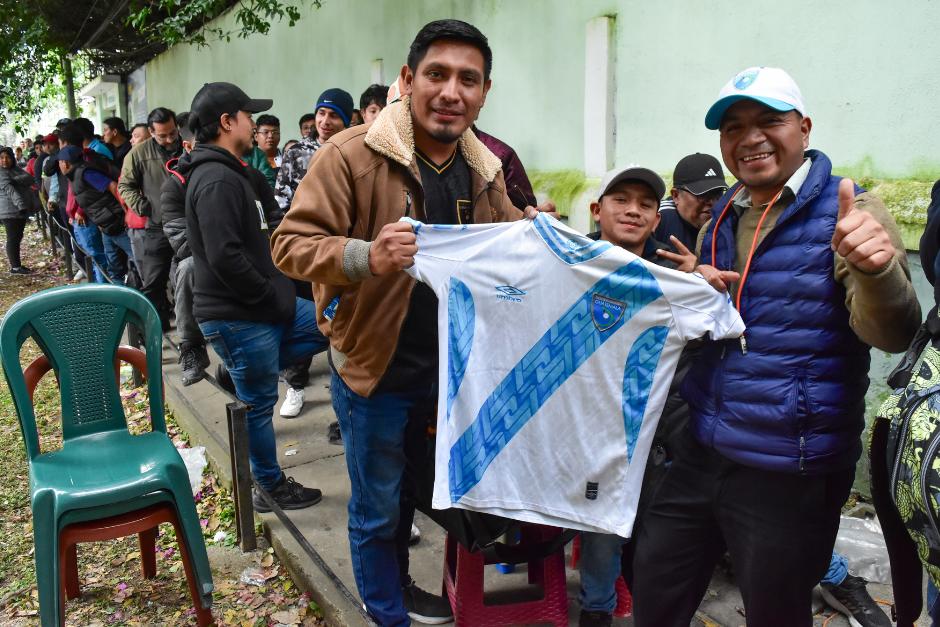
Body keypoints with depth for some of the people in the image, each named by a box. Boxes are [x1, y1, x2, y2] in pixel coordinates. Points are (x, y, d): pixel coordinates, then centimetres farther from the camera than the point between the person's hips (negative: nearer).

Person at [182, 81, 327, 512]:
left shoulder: (227, 173, 15)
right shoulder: (216, 179, -19)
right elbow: (225, 258, -28)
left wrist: (277, 293, 12)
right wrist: (273, 298, -17)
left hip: (262, 305, 10)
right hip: (237, 317, -10)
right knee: (258, 404, 4)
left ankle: (240, 373, 18)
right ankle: (272, 489, 23)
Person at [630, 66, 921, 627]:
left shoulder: (848, 212, -9)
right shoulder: (719, 220, 9)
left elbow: (891, 333, -21)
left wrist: (877, 266, -43)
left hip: (791, 473, -5)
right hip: (703, 454, 6)